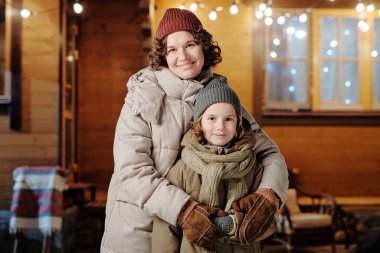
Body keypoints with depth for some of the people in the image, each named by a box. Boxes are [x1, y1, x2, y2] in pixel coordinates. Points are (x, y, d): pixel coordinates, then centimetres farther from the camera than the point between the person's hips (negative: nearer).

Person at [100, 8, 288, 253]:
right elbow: (131, 171, -18)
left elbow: (270, 153, -3)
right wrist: (184, 210, -31)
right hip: (136, 233, -2)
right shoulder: (143, 99, -11)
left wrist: (266, 196, -23)